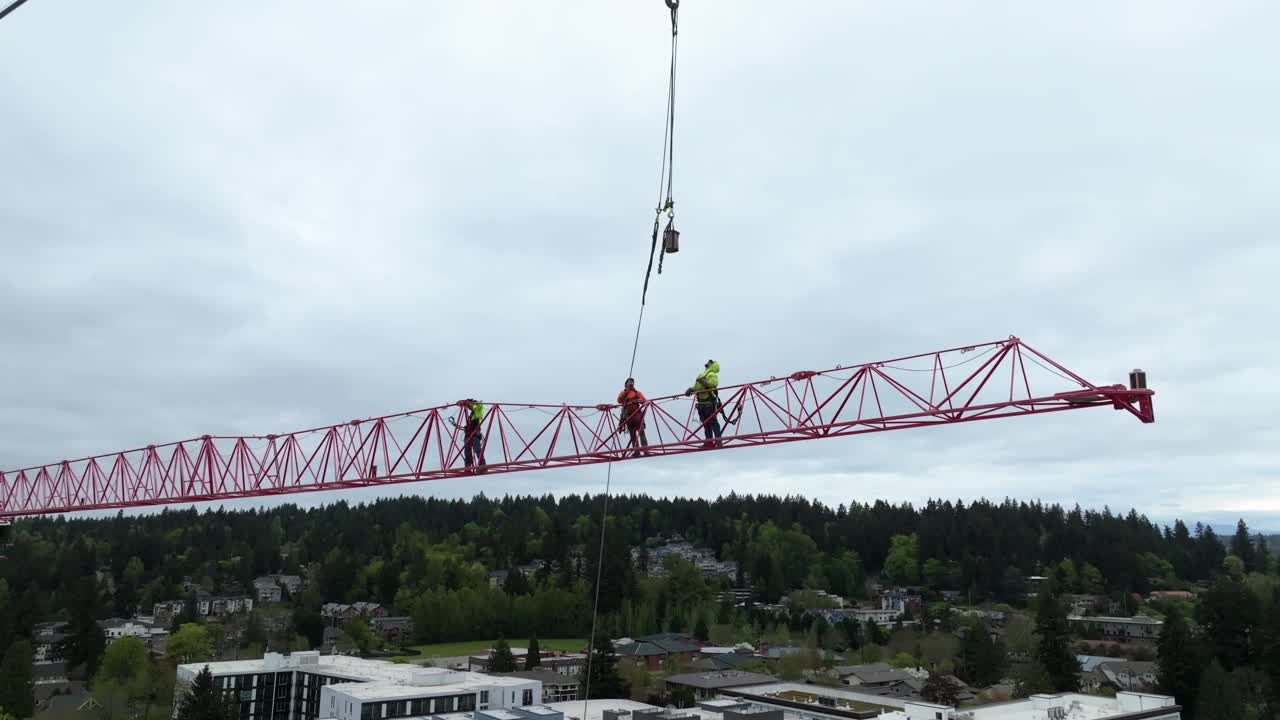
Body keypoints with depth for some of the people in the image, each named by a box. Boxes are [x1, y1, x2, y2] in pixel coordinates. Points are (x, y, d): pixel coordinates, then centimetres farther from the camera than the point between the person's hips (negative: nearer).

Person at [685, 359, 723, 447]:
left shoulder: (712, 375, -4)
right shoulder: (700, 376, 20)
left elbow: (714, 384, -23)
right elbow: (695, 387, 17)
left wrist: (704, 381, -26)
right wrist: (690, 390, -2)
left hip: (709, 403, -8)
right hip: (701, 403, 8)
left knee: (713, 422, -9)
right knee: (705, 423, 9)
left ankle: (718, 440, -8)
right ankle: (709, 441, 13)